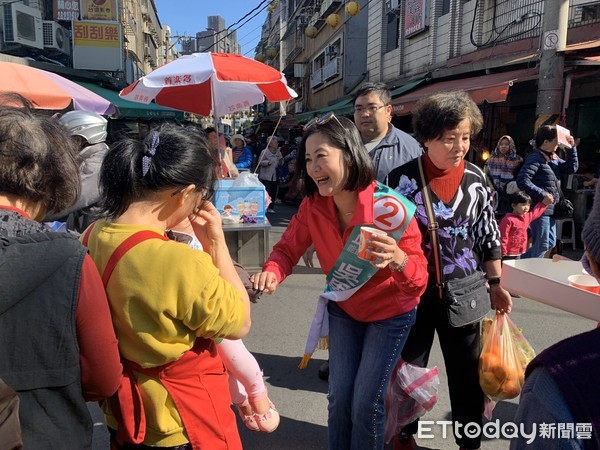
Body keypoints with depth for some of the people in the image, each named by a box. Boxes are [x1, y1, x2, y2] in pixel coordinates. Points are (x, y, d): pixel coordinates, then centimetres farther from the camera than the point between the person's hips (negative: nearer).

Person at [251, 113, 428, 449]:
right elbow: (288, 249, -9)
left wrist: (397, 258, -51)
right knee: (339, 398, 9)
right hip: (343, 308, 4)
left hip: (390, 312, -3)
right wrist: (271, 274, -32)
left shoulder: (390, 208, -31)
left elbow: (420, 278, -28)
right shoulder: (312, 206, -18)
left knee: (366, 402, 1)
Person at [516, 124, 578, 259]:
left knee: (550, 243, 16)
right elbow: (522, 181, -24)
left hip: (550, 208, 10)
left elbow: (572, 168, 16)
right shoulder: (535, 158, -15)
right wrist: (543, 195, -22)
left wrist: (572, 148, 6)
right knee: (542, 245, -3)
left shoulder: (553, 158, 13)